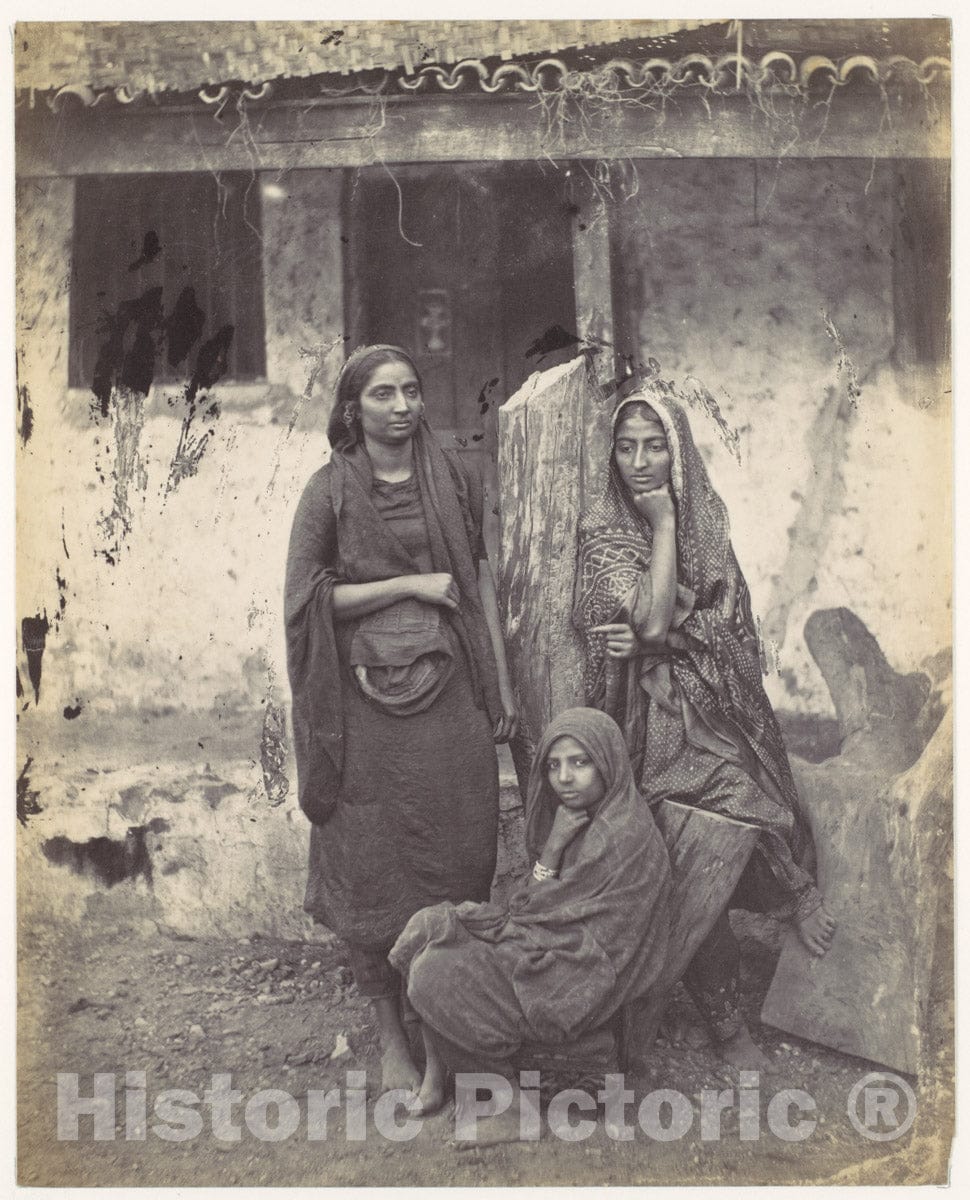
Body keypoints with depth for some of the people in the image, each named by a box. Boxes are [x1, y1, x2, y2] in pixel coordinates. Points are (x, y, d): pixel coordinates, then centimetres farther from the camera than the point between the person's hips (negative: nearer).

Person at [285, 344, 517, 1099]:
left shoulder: (453, 479, 8)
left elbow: (482, 583, 9)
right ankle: (391, 1033, 20)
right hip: (370, 698, -2)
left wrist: (503, 689, 7)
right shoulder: (331, 491, 0)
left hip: (449, 690, 3)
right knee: (375, 866, 4)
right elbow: (308, 596, -5)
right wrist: (410, 584, -11)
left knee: (462, 853, 6)